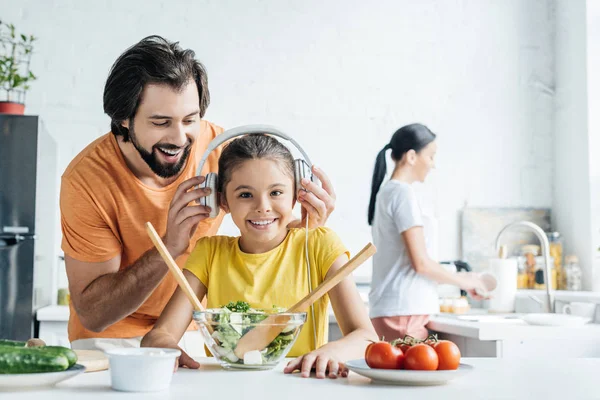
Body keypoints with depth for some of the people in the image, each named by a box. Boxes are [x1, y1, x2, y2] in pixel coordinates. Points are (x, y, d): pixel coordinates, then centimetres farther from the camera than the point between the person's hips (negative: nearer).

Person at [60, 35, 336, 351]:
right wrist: (169, 247, -32)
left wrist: (307, 225, -24)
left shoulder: (220, 147, -14)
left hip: (193, 333, 3)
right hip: (112, 338, -3)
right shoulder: (86, 179, -19)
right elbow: (92, 314, -19)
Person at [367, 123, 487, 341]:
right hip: (402, 312, -9)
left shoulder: (384, 193, 15)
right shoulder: (403, 192, -11)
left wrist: (459, 279, 20)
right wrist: (462, 280, 1)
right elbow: (420, 262, -14)